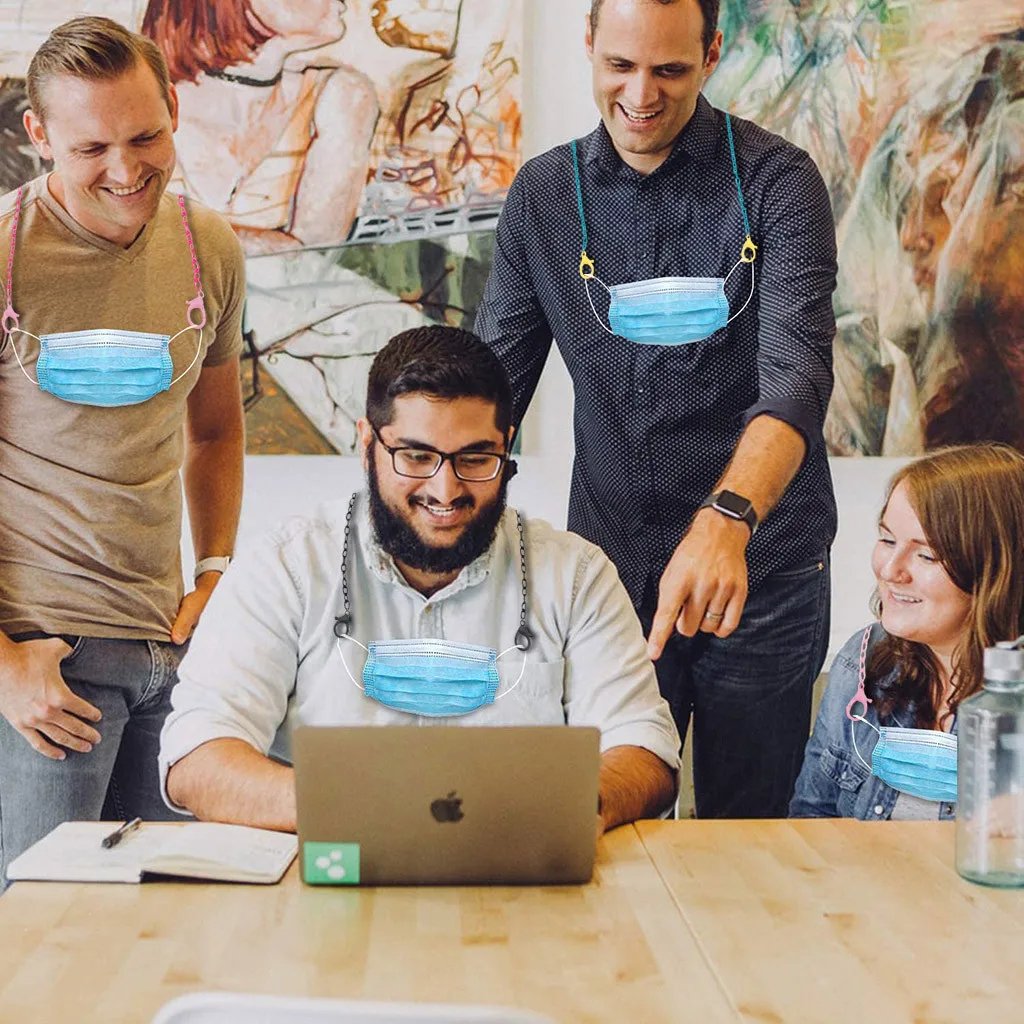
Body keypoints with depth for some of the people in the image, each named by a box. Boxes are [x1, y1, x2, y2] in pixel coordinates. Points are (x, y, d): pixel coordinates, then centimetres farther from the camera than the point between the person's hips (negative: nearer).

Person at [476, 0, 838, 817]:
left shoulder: (776, 183, -8)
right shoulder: (542, 196, 4)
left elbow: (796, 373, -21)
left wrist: (725, 520, -39)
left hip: (760, 572, -2)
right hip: (609, 565, 3)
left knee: (747, 831, 11)